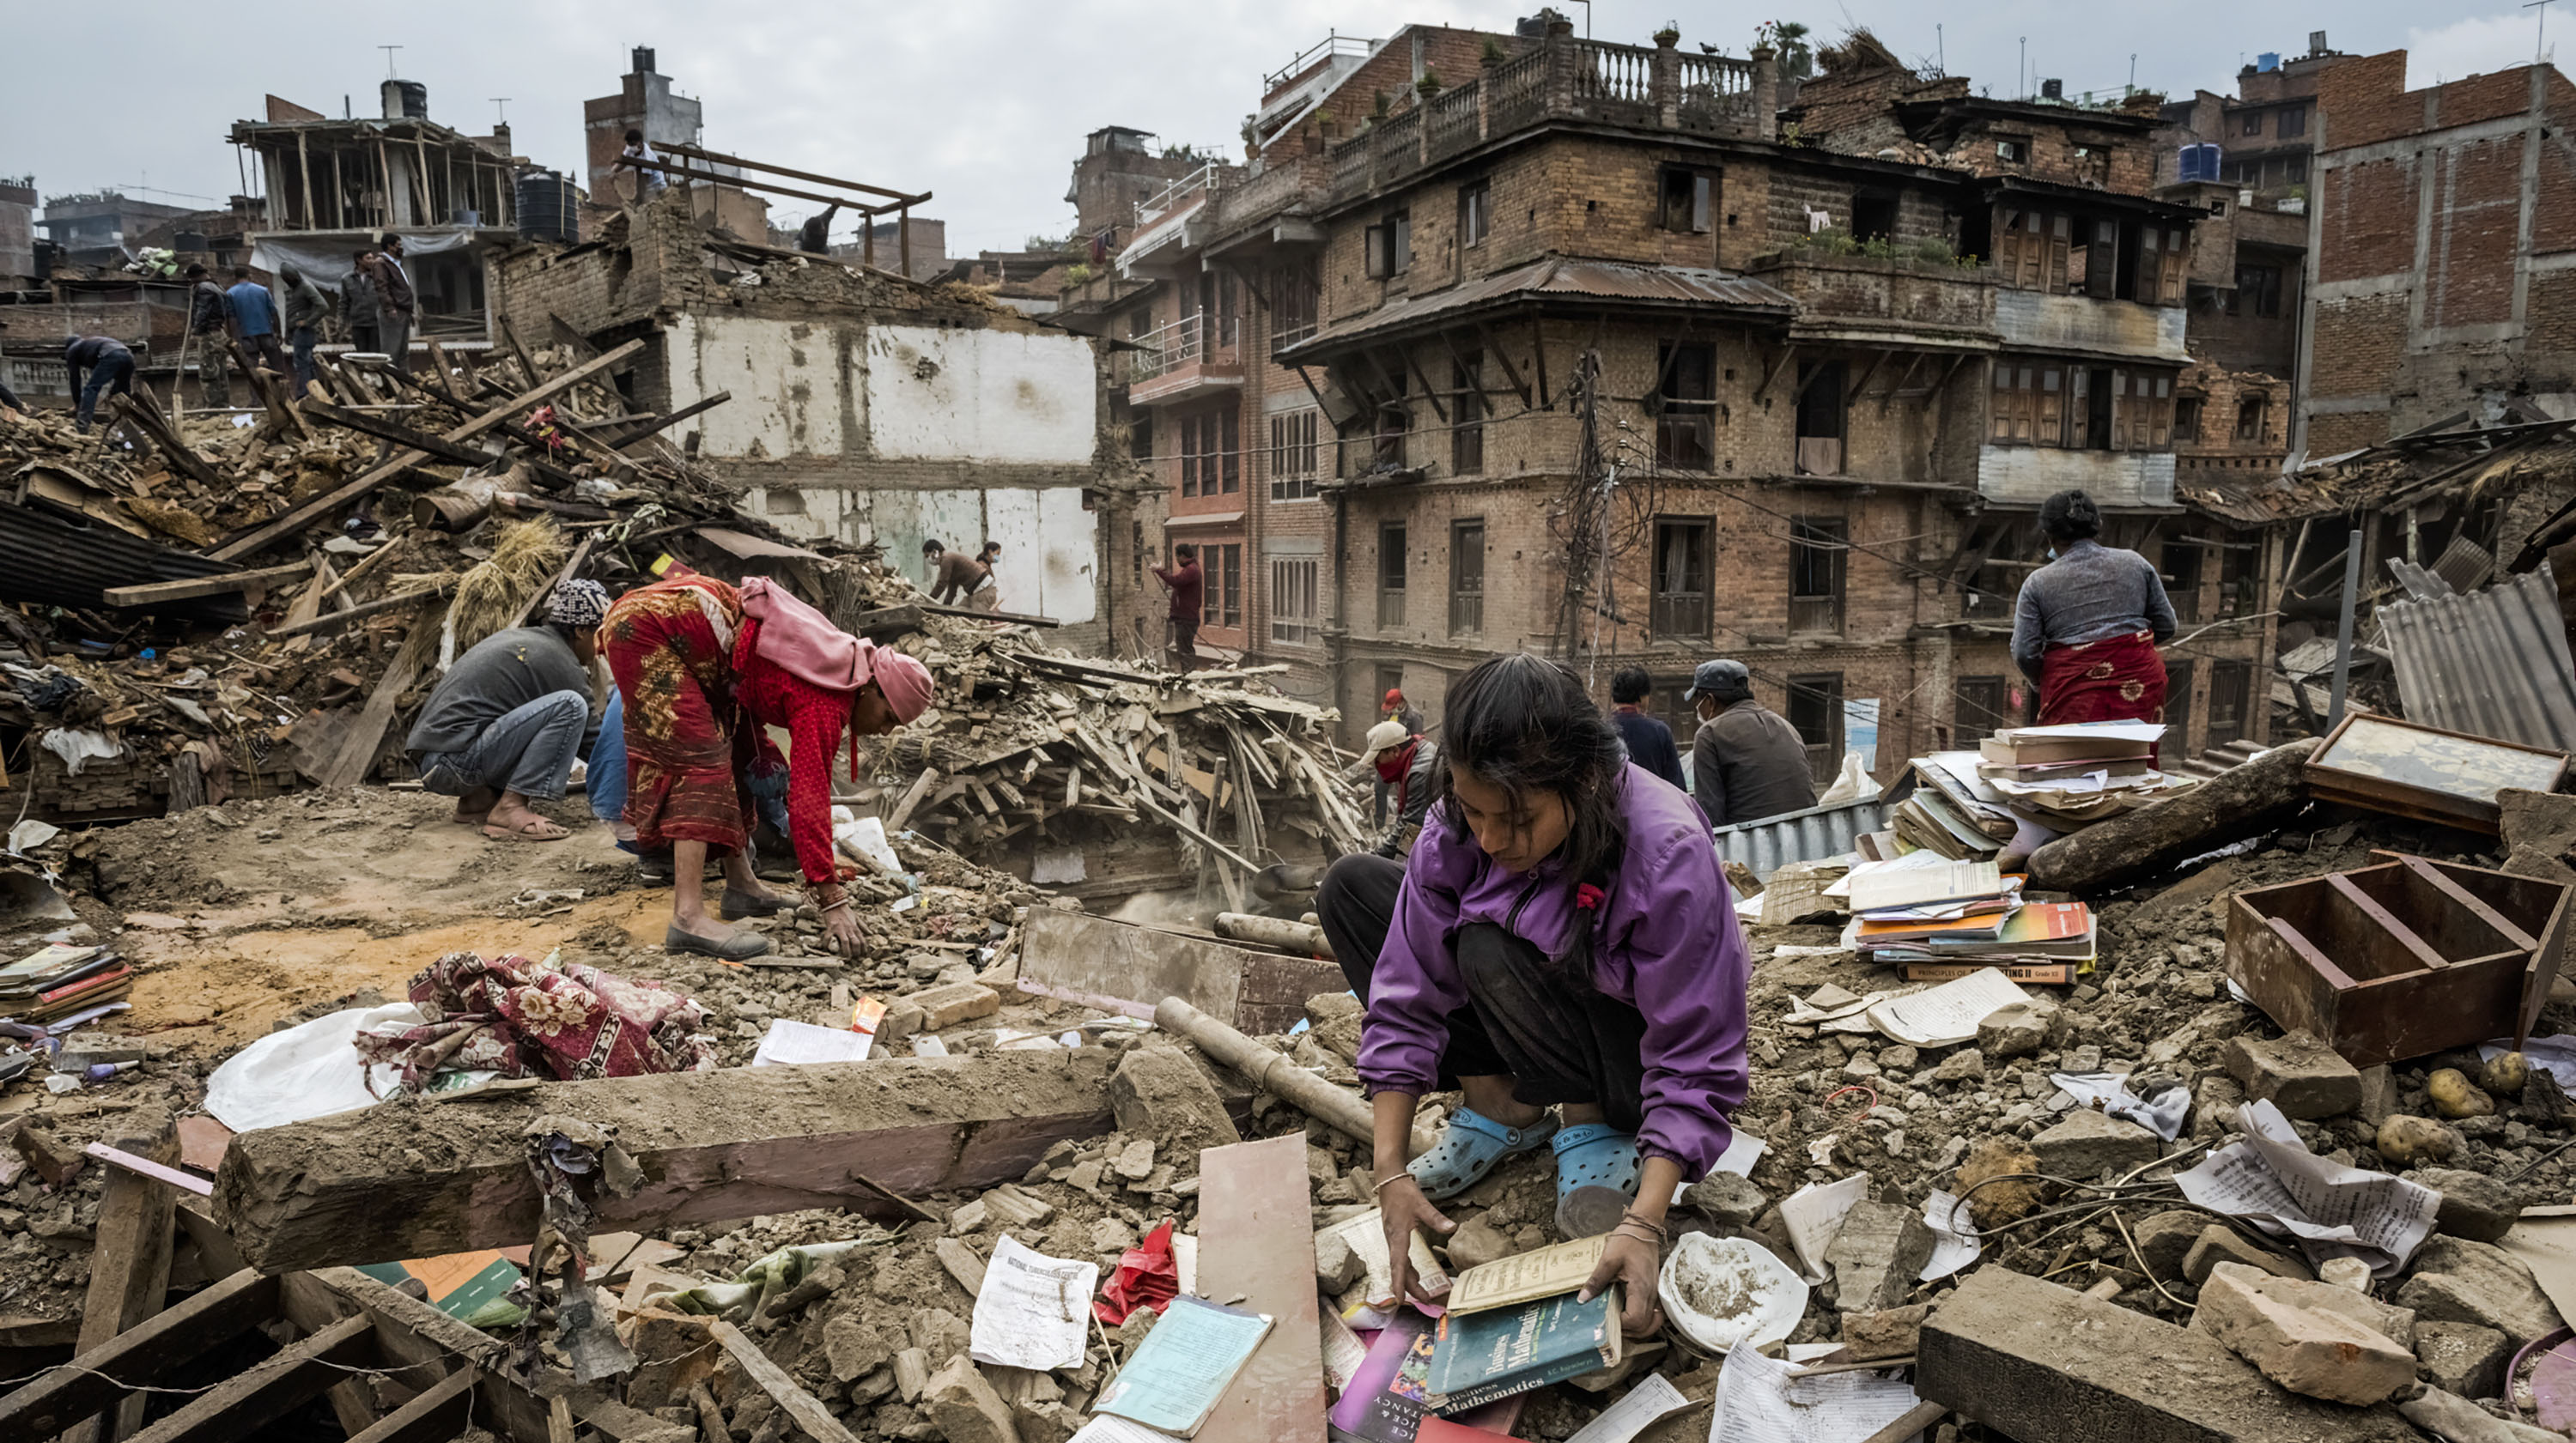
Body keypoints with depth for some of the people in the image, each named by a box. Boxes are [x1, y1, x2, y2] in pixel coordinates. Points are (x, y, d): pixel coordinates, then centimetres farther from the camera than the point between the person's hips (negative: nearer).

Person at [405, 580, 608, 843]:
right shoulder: (560, 663, -7)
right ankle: (511, 808, -19)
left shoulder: (520, 636, 19)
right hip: (454, 760, -10)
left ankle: (480, 798, 11)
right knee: (570, 706, -18)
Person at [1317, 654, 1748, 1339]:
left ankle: (1594, 1123, -6)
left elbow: (1695, 1065, -29)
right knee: (1350, 886, -9)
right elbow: (1407, 1001, -16)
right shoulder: (1456, 829, -20)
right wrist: (1390, 1171, -23)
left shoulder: (1669, 856, -32)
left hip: (1634, 1063, -5)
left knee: (1488, 949, -34)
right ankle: (1500, 1107, -3)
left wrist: (1643, 1225, -39)